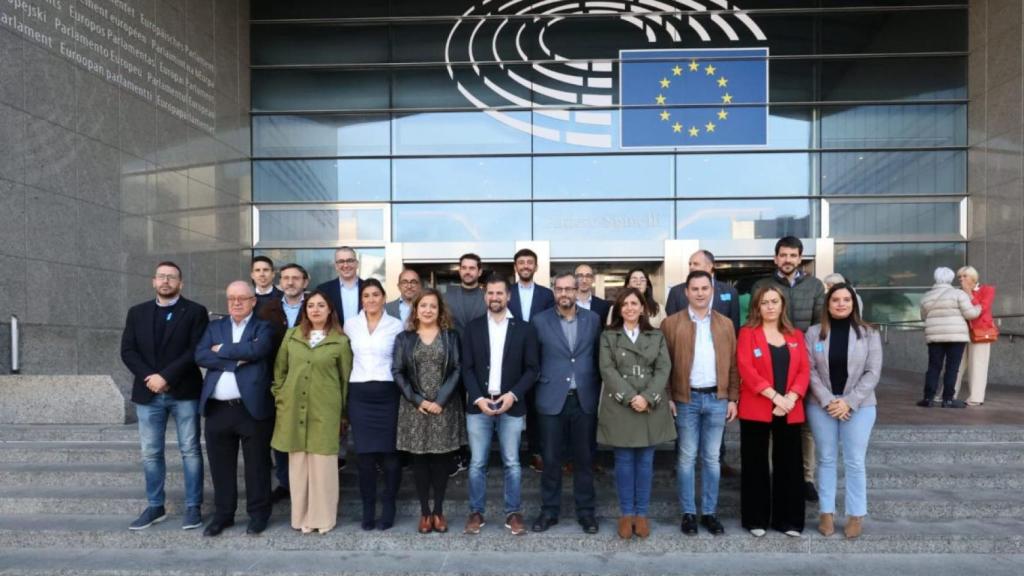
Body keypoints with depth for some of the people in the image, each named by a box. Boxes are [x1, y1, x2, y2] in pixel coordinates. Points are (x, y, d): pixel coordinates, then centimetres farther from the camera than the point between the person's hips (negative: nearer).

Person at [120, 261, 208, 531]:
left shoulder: (195, 312, -1)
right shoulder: (137, 312, 11)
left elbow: (196, 351, -10)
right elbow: (127, 351, 4)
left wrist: (166, 376, -17)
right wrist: (148, 377, -11)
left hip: (184, 391, -3)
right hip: (148, 392, 4)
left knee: (190, 451, 2)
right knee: (150, 453, 10)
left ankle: (193, 507, 11)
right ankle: (155, 506, 22)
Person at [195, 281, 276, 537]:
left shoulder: (264, 327, 3)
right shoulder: (214, 327, 14)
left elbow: (256, 349, -18)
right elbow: (200, 356, -2)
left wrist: (222, 350, -6)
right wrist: (237, 359, -13)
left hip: (252, 408, -3)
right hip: (218, 409, 4)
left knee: (256, 465, 6)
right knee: (221, 466, 12)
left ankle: (258, 514, 19)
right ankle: (223, 514, 27)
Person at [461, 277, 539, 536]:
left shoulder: (524, 329, 3)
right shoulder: (472, 328, 5)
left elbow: (532, 368, 0)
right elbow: (467, 368, 2)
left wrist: (513, 395, -12)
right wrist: (478, 398, -11)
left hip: (511, 405, -1)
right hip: (478, 405, 1)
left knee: (512, 463, 5)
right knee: (477, 463, 6)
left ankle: (513, 513, 17)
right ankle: (476, 513, 19)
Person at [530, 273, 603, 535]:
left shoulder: (593, 319, 5)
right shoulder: (540, 321, 1)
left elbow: (599, 357, 8)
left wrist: (598, 392, 3)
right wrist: (540, 388, -2)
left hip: (585, 399, 1)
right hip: (551, 399, -1)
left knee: (584, 458, 9)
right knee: (551, 458, 6)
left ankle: (585, 510, 22)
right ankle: (549, 510, 20)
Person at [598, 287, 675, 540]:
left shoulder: (657, 337, 10)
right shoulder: (608, 336, 6)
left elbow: (663, 369, 0)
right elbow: (607, 369, -4)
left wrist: (647, 397, -14)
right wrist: (630, 398, -15)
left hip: (651, 408, 1)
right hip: (620, 407, -1)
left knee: (645, 461, 6)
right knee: (624, 461, 4)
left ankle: (641, 513, 16)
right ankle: (626, 513, 15)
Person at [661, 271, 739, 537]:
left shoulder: (725, 323, 8)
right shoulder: (671, 323, -1)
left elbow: (733, 364, 8)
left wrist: (733, 398, 3)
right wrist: (668, 398, -7)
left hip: (717, 399, 2)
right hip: (686, 399, -2)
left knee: (712, 458, 10)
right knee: (687, 457, 6)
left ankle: (710, 512, 20)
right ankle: (688, 513, 16)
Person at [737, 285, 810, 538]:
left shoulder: (795, 335, 12)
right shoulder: (748, 333, 0)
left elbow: (804, 370, 5)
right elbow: (745, 369, -10)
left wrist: (791, 397, -12)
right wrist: (774, 396, -17)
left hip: (790, 411, 3)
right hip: (756, 410, -3)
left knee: (789, 465, 8)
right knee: (756, 465, 5)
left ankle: (788, 520, 20)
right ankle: (756, 519, 15)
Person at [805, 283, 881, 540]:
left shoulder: (869, 334, 0)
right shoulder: (813, 333, 1)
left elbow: (873, 372, -4)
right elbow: (810, 371, -2)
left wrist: (849, 402, -12)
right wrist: (827, 401, -13)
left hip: (859, 406, -1)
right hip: (821, 406, 1)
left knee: (854, 462, 4)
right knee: (826, 460, 9)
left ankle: (856, 515, 17)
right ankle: (826, 512, 18)